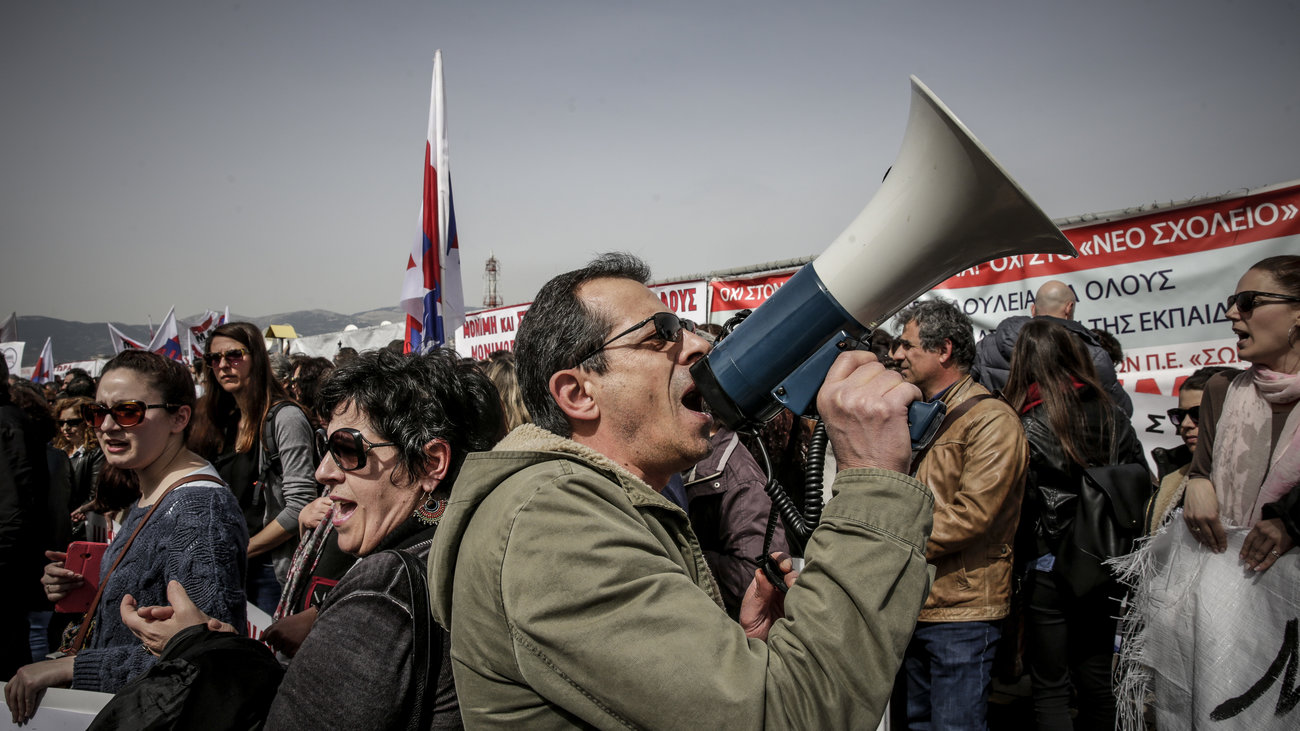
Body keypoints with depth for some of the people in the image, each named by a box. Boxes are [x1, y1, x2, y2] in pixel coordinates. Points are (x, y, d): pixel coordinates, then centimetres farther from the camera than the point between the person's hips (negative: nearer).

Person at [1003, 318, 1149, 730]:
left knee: (1050, 689, 5)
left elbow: (1022, 507, -14)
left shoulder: (1026, 427, -14)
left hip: (1050, 570, -5)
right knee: (1096, 683, 16)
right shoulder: (1113, 417, 2)